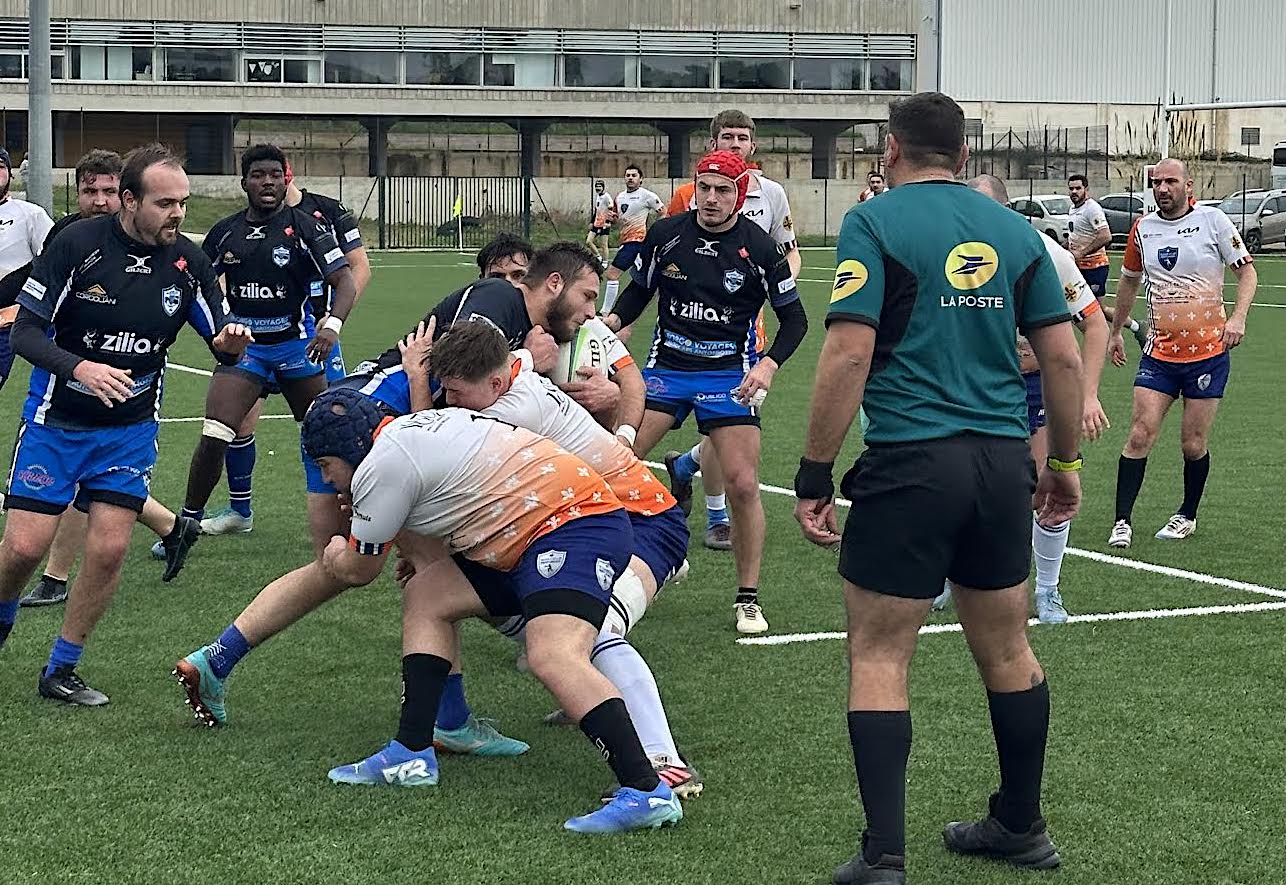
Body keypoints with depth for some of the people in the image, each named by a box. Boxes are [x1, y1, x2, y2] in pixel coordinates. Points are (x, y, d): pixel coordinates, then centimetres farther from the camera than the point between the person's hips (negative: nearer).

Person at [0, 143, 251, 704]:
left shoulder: (187, 262, -7)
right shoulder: (77, 244, -16)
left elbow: (221, 342, 2)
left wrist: (231, 344, -23)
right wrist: (79, 367, -32)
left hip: (130, 427, 2)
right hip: (56, 420, -2)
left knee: (108, 549, -6)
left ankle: (61, 671, 12)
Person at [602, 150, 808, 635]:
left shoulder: (759, 247, -9)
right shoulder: (665, 235, -4)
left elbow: (794, 317, -1)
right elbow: (639, 290, 12)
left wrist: (769, 363, -17)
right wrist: (615, 318, -8)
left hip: (730, 374, -2)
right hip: (667, 366, 2)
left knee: (743, 485, -11)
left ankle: (747, 598, 4)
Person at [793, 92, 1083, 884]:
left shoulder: (875, 222, -4)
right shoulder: (1014, 230, 10)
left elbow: (850, 352, -13)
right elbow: (1063, 356, 9)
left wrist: (815, 475, -8)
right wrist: (1065, 463, 20)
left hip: (911, 462, -5)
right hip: (1004, 463, 5)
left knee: (879, 659, 2)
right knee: (1007, 648, 18)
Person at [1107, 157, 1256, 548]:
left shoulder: (1212, 220, -4)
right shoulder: (1142, 229, 6)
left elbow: (1247, 270, 0)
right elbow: (1129, 282, 21)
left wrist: (1238, 317, -16)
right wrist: (1115, 332, 25)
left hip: (1208, 351, -2)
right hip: (1158, 352, 2)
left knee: (1194, 445, 3)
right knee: (1140, 434, -9)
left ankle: (1187, 516, 24)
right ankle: (1122, 522, -6)